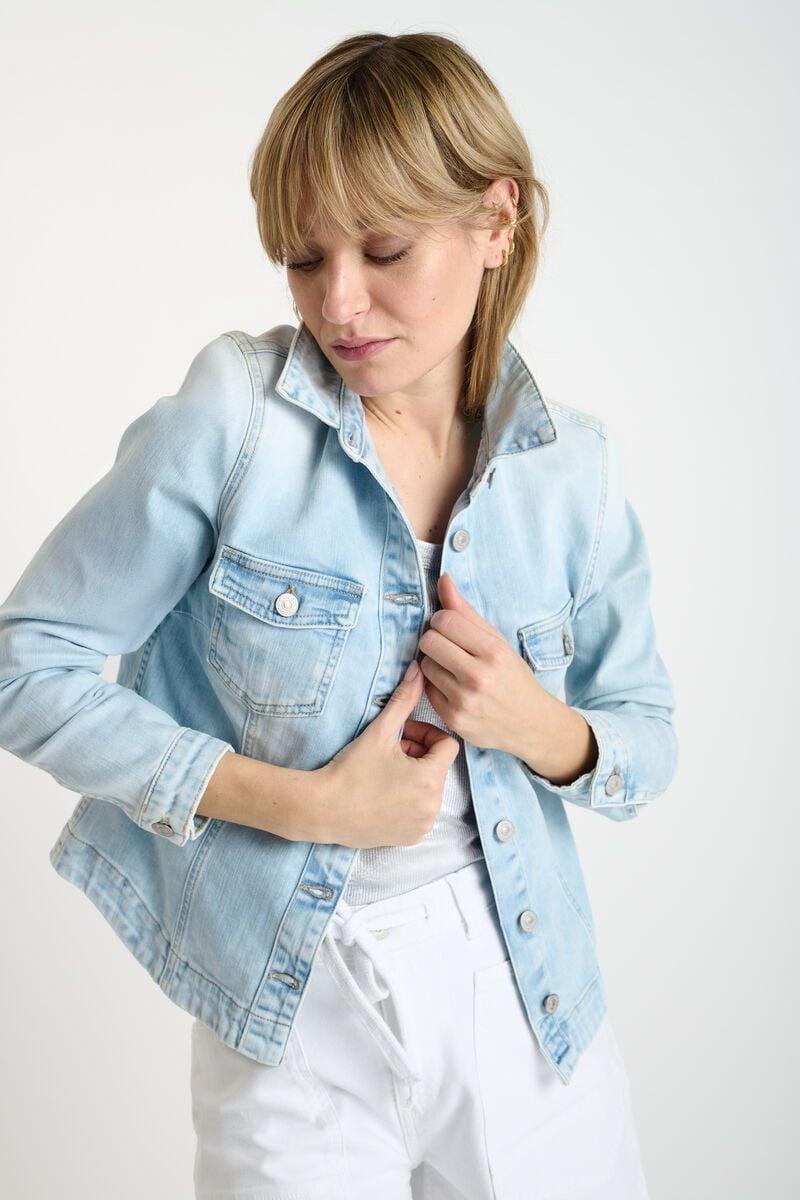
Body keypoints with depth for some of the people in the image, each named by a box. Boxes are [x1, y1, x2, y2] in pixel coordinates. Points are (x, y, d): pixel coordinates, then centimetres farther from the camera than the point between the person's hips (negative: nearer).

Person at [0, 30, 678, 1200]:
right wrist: (302, 804, -18)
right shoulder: (235, 413, -14)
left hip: (522, 987, 3)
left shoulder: (575, 466, -4)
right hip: (294, 1013, -2)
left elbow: (648, 743, 6)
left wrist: (541, 727, -17)